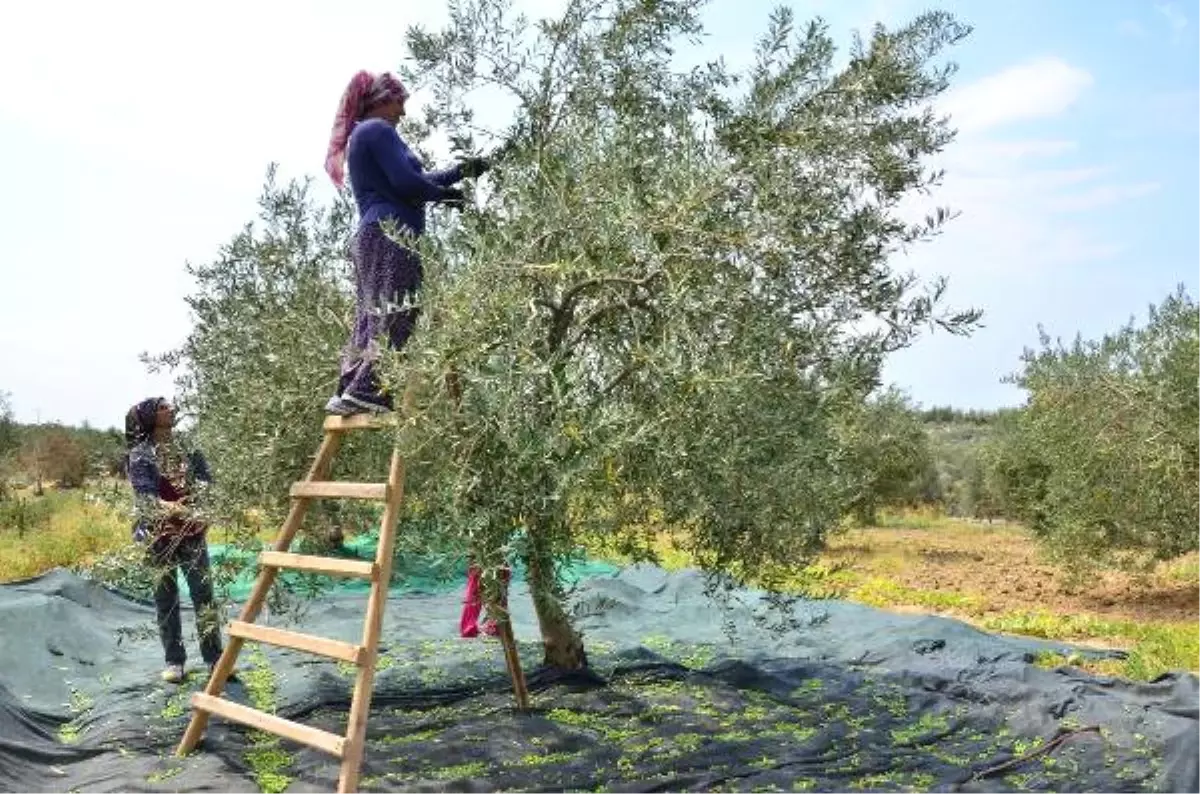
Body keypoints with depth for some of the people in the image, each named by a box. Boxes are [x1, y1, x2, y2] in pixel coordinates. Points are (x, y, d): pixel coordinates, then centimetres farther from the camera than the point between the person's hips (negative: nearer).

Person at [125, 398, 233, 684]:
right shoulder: (140, 453, -2)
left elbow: (206, 478, 3)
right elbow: (144, 493, -13)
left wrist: (198, 496, -19)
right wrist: (167, 507, -32)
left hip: (192, 530, 2)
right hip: (159, 533, -2)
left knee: (204, 593, -2)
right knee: (166, 598, 5)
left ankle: (214, 659, 3)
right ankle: (174, 661, 14)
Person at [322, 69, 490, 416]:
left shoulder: (358, 134, 28)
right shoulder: (379, 130, -4)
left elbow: (412, 180, 28)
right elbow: (406, 182, -14)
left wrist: (460, 172, 28)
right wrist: (445, 193, 3)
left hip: (370, 236, 10)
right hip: (392, 235, -10)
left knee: (370, 318, 8)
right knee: (394, 316, -16)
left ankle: (347, 393, 7)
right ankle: (367, 393, -23)